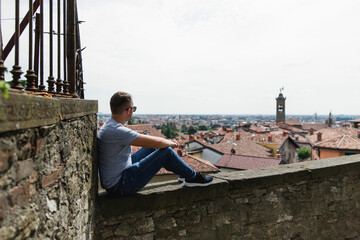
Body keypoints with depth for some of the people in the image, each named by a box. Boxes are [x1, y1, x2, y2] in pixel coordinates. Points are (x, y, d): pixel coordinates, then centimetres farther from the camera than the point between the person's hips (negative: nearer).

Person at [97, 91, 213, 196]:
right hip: (119, 186, -10)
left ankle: (185, 172, 28)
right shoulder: (116, 131, -26)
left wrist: (166, 141, 13)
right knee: (166, 151, -11)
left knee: (154, 146, 14)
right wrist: (170, 143, -4)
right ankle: (192, 177, 12)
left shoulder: (110, 126, 6)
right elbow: (157, 143, -25)